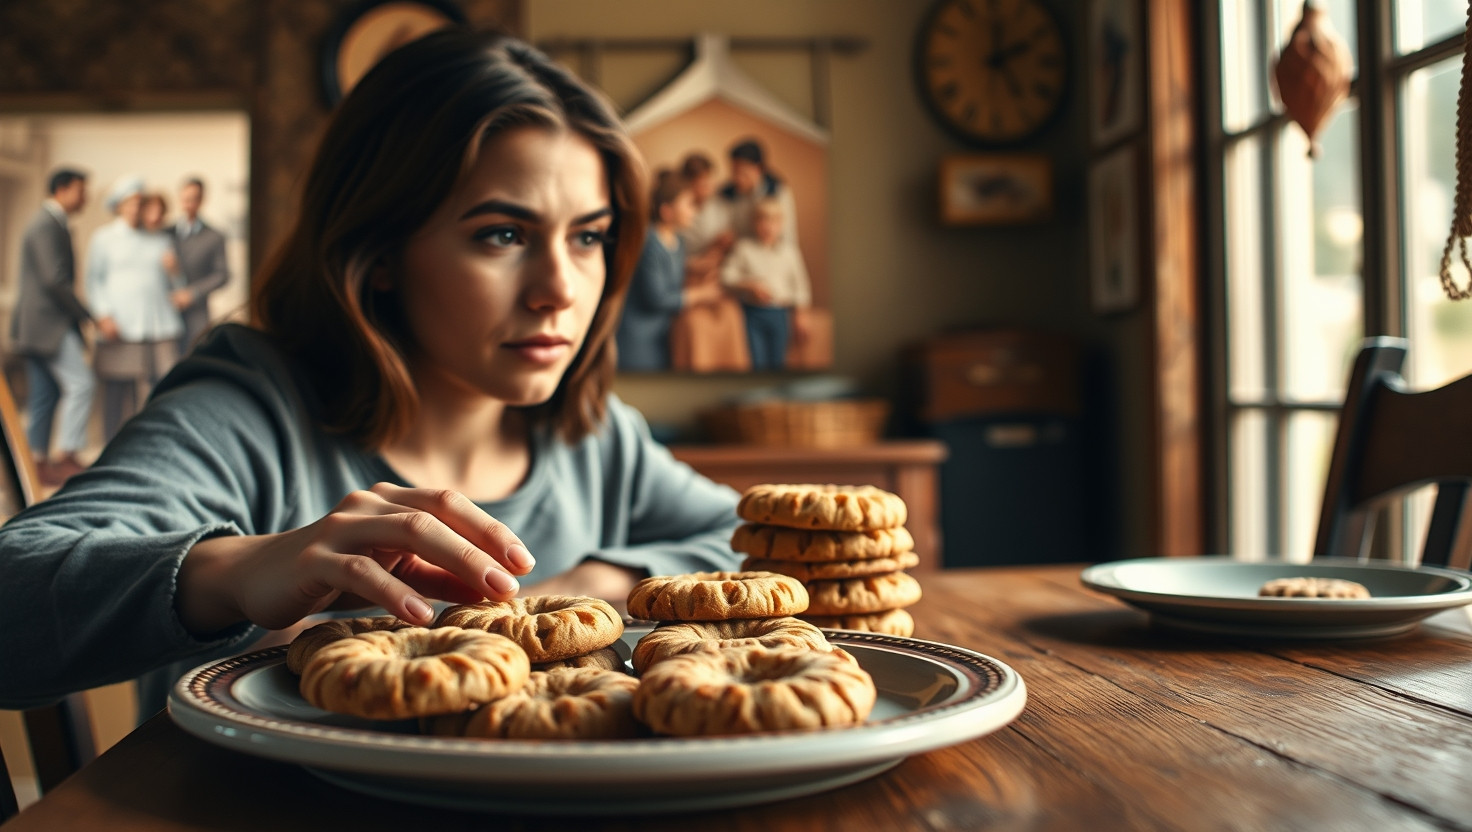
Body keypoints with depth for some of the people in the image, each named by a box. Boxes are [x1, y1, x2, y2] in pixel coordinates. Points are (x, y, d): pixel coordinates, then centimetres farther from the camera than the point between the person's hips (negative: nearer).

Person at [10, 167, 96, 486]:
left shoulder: (53, 225, 20)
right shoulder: (47, 226, -13)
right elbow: (55, 280, -20)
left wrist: (79, 317, 18)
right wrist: (88, 316, -16)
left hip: (43, 325, 10)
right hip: (48, 322, -10)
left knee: (44, 396, 10)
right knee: (80, 383, -14)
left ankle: (40, 465, 14)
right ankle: (67, 459, -15)